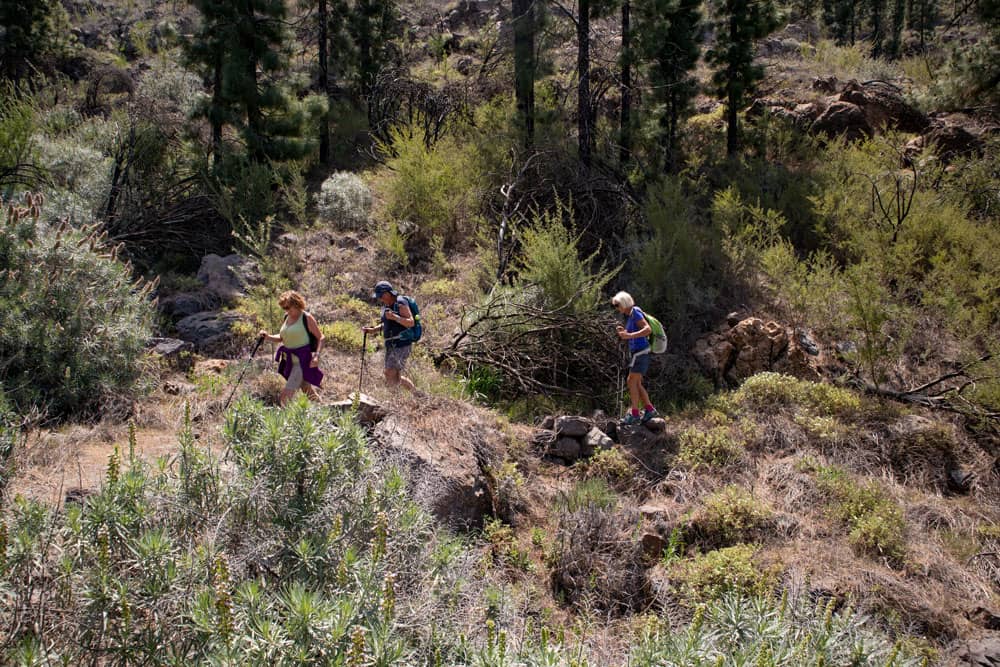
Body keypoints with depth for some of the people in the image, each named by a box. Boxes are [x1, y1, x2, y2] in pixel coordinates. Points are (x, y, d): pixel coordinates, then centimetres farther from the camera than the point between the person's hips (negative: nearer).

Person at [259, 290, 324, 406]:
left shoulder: (307, 318, -10)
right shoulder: (286, 318, 10)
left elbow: (320, 338, -7)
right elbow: (281, 338, 19)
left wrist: (317, 355, -19)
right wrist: (268, 337, 1)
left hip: (302, 361, -7)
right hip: (289, 361, 8)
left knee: (286, 395, -17)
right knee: (308, 391, 21)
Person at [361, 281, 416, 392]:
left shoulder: (400, 304, -14)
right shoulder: (386, 305, 12)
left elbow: (411, 322, -20)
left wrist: (394, 317, -30)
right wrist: (373, 330, 7)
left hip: (401, 344, -9)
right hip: (391, 345, 9)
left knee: (390, 376, -12)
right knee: (394, 377, 12)